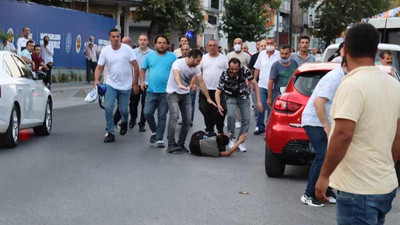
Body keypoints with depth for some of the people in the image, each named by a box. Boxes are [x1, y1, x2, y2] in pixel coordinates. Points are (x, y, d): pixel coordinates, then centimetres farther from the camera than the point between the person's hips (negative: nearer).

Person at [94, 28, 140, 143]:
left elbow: (135, 66, -5)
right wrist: (96, 80, -16)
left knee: (123, 110, 6)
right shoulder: (105, 51, -3)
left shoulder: (127, 49, -8)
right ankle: (110, 133, 0)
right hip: (111, 85, 1)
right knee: (108, 108, -12)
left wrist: (135, 83, -6)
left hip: (126, 86, -1)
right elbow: (99, 67, 1)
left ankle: (124, 122, 42)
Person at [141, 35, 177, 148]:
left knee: (162, 116, 2)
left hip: (166, 91, -1)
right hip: (151, 90, 1)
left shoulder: (172, 57, 3)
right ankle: (154, 131, 18)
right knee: (148, 113, -7)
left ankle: (159, 139, 8)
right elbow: (143, 69, 15)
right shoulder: (150, 56, 8)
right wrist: (142, 81, 1)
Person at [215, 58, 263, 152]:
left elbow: (255, 84, -14)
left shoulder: (244, 70, -24)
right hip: (231, 97, -1)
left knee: (246, 119, -8)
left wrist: (258, 101, -18)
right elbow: (218, 92, -23)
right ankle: (232, 139, -4)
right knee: (231, 116, -24)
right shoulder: (224, 76, -26)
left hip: (244, 97, 1)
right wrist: (218, 105, -41)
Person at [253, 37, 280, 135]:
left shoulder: (279, 55, -1)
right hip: (262, 85, 2)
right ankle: (260, 126, 4)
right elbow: (257, 69, 15)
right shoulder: (262, 54, 9)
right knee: (261, 107, -5)